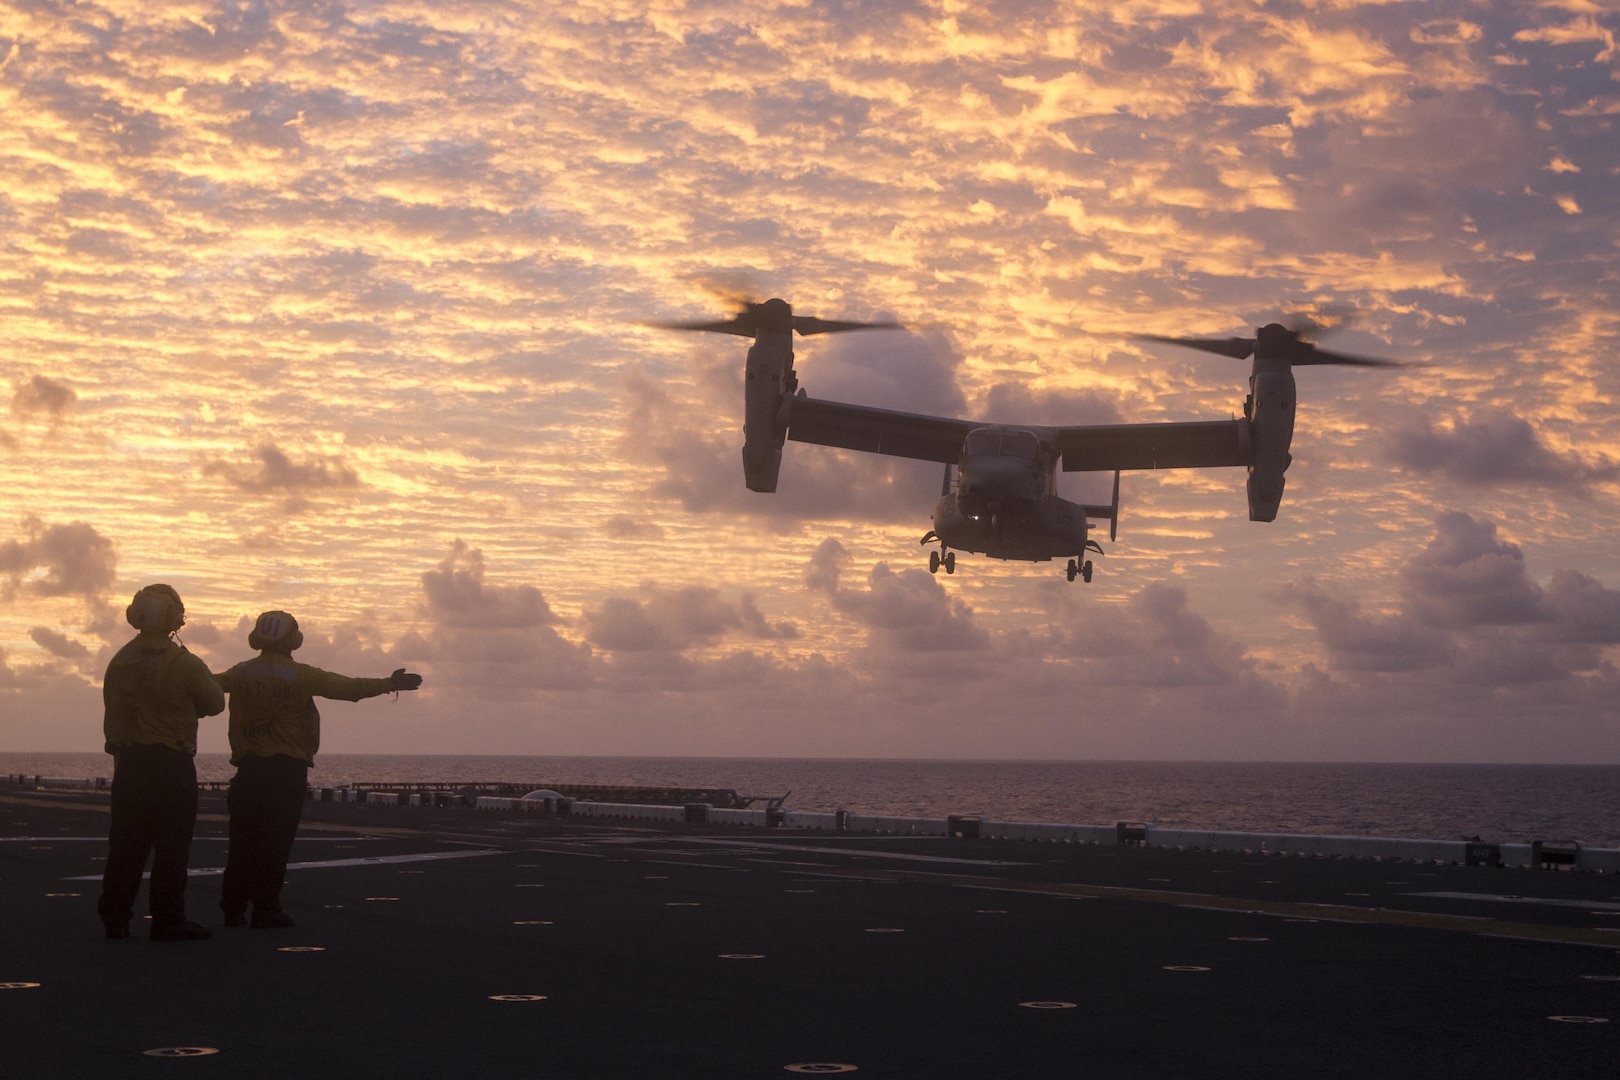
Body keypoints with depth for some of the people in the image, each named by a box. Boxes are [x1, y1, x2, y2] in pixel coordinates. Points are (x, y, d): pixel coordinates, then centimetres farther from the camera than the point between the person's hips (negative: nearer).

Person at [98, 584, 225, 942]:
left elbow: (113, 714, 11)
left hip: (127, 761, 6)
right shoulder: (184, 664, -12)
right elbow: (215, 704, 1)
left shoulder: (119, 661, 6)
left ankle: (114, 916, 13)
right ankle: (167, 919, -2)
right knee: (171, 843, -1)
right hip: (171, 763, -6)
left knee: (127, 841, 11)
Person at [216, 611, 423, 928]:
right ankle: (266, 910, -2)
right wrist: (389, 684, -1)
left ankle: (233, 908, 11)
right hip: (287, 767, -4)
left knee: (243, 837, 9)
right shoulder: (300, 676, -8)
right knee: (276, 839, -1)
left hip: (249, 766, 4)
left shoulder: (242, 673, 5)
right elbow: (348, 688, -9)